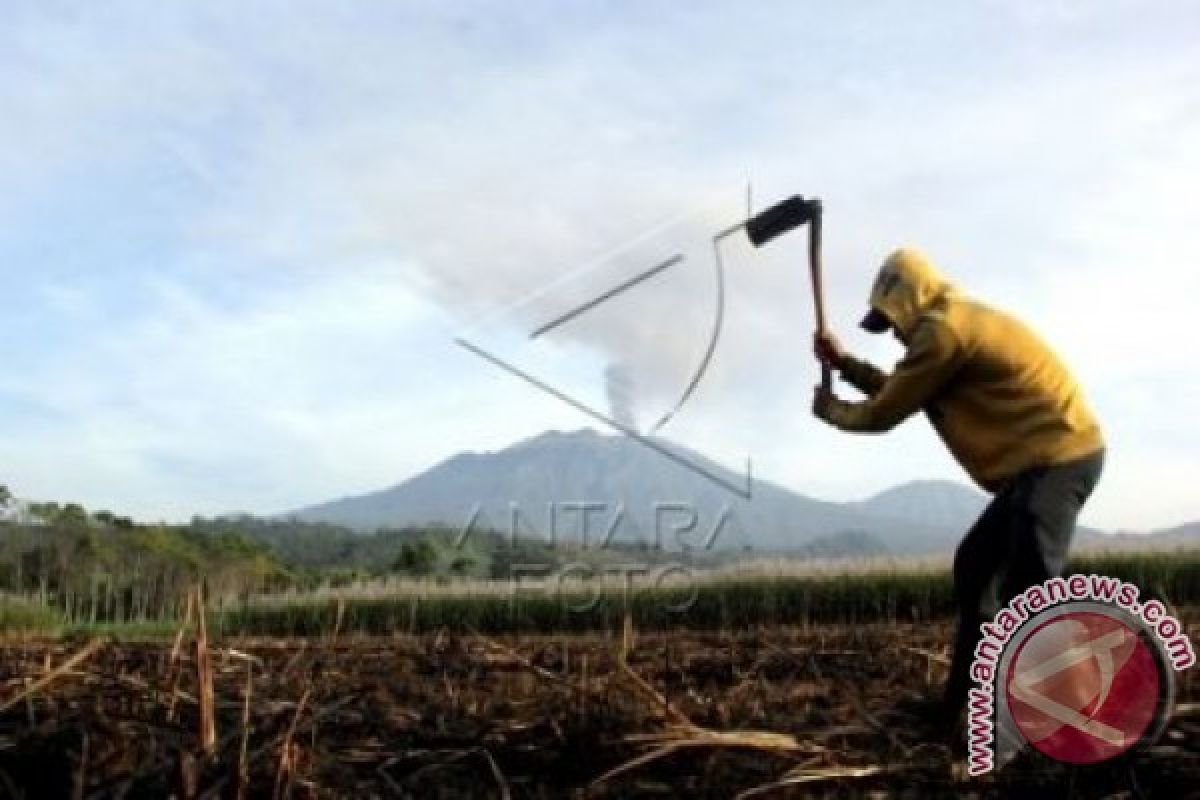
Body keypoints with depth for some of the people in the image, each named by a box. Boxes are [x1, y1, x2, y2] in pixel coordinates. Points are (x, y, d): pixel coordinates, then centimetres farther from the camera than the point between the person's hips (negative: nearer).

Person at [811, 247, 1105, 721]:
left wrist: (831, 410, 12)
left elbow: (884, 413, -6)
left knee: (1026, 589, -21)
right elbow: (902, 393, 29)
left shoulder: (941, 329, -12)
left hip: (1057, 455, -11)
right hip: (1048, 456, 11)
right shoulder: (958, 326, 20)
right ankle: (961, 701, 25)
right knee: (975, 566, 17)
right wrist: (843, 364, 27)